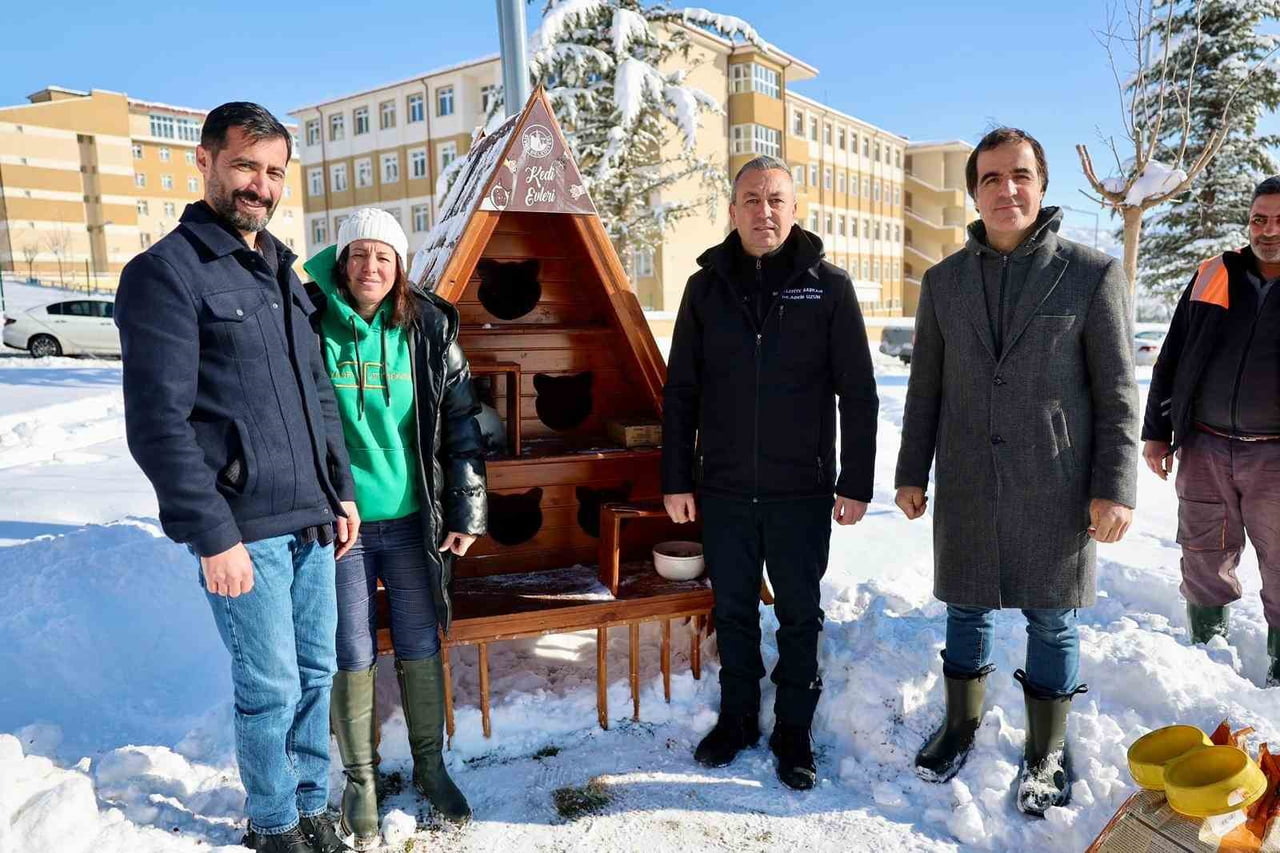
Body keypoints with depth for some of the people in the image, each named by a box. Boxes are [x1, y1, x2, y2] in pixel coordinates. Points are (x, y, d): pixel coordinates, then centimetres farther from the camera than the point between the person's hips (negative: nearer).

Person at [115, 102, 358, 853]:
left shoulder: (284, 271, 14)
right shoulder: (166, 272, -9)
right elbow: (159, 422, -14)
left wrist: (342, 490, 14)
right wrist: (213, 536, -16)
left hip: (312, 522, 7)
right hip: (246, 531, -6)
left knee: (317, 674, 15)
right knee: (272, 689, 5)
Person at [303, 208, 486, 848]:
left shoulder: (427, 330, 0)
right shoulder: (311, 325, -6)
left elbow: (460, 424, 3)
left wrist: (465, 512, 1)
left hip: (411, 520, 2)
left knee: (420, 647, 11)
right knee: (352, 656, 7)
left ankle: (430, 765, 31)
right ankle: (359, 781, 27)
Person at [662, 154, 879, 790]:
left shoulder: (828, 286, -2)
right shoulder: (707, 286, 3)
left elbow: (857, 394, -2)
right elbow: (680, 392, 5)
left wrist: (855, 484, -5)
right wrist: (676, 480, 1)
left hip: (802, 491, -1)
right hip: (724, 489, 2)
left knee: (799, 614, 10)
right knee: (733, 610, 14)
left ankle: (793, 732, 27)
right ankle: (737, 719, 32)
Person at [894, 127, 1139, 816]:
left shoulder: (1093, 273, -3)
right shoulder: (943, 281, 6)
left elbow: (1116, 392, -3)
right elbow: (924, 388, 9)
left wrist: (1114, 487, -8)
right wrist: (912, 473, 7)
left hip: (1056, 488, -2)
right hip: (967, 487, 3)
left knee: (1052, 621, 10)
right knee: (965, 611, 14)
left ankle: (1046, 754, 29)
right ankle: (960, 727, 35)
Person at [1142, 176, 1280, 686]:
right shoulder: (1213, 275, 6)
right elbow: (1171, 360, 9)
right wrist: (1156, 432, 6)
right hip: (1204, 448, 2)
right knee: (1204, 558, 12)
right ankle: (1205, 644, 30)